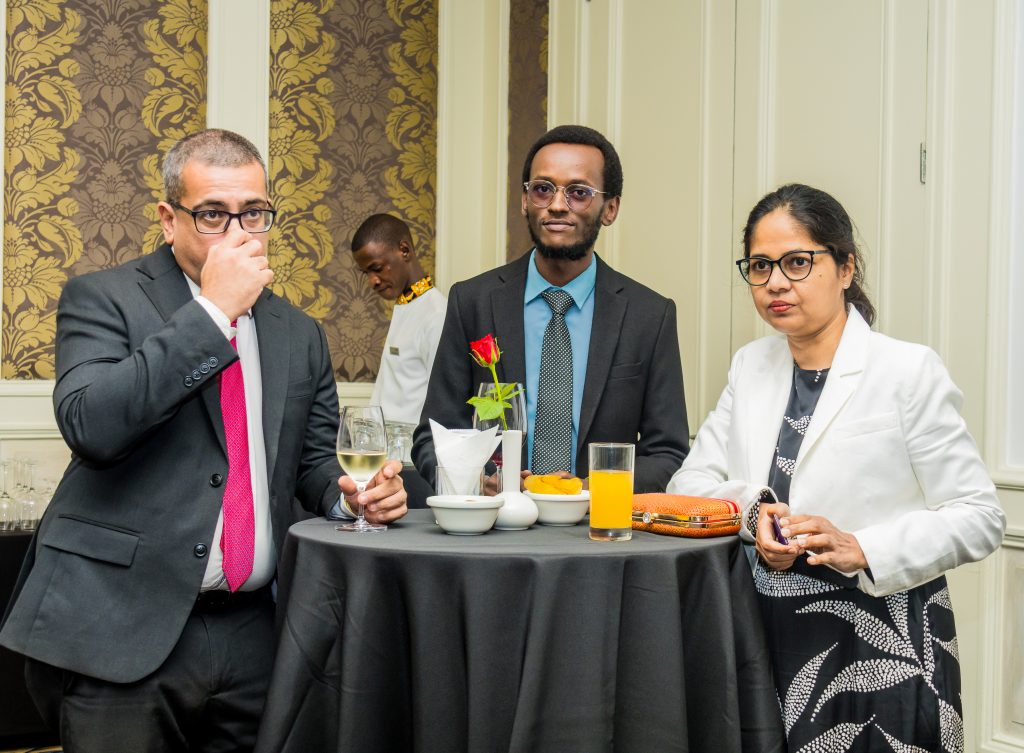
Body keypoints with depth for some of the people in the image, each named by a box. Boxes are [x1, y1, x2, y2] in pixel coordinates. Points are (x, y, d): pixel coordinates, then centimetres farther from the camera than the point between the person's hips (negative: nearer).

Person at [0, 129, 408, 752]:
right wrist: (213, 311, -17)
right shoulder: (103, 298, -2)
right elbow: (90, 424, -19)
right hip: (122, 630, -4)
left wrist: (351, 491, -5)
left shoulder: (300, 334, 12)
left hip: (250, 631, 4)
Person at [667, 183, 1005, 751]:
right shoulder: (750, 366, 9)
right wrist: (753, 512, -14)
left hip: (879, 654, -4)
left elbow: (978, 518, -11)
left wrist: (861, 550, -23)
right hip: (768, 640, 5)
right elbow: (690, 483, 5)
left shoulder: (909, 372, -9)